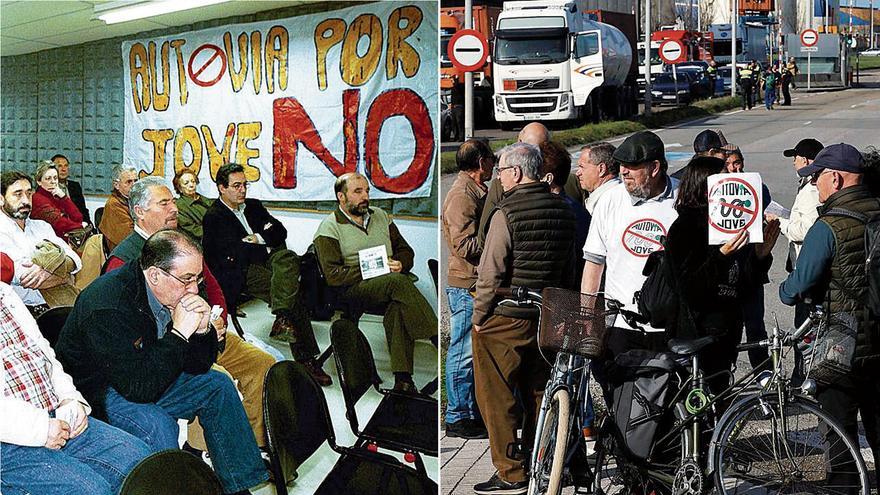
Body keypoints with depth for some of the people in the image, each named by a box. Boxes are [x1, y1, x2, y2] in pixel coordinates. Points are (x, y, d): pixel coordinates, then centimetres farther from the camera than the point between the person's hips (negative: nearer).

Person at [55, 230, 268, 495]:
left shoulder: (172, 292, -6)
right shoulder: (108, 307, -30)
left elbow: (198, 367, 2)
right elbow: (139, 388, -35)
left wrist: (202, 329, -18)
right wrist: (179, 333, -33)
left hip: (144, 383, 9)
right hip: (94, 393, -9)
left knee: (218, 385, 6)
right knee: (157, 425, -34)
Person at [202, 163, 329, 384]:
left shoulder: (254, 206, 24)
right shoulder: (214, 217, 4)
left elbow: (280, 231, 16)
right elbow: (233, 252, -9)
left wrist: (260, 239, -1)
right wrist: (266, 250, -6)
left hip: (271, 258, 7)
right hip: (244, 271, -7)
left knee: (288, 258, -27)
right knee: (293, 295, -27)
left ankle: (282, 319, -34)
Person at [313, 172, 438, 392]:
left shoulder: (380, 216, 22)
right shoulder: (329, 228, 4)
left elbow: (406, 250, 25)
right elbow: (333, 275, -7)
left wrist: (400, 264, 1)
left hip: (389, 288, 4)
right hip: (353, 291, -4)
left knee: (398, 307, -34)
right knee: (398, 282, -35)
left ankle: (403, 379, -41)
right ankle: (439, 340, -36)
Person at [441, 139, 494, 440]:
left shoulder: (476, 192, 16)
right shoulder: (462, 195, -15)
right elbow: (465, 245, -23)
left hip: (476, 284, 10)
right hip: (466, 285, -10)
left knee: (473, 352, 15)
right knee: (464, 353, -3)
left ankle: (474, 412, 24)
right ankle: (458, 419, 4)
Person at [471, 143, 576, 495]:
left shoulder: (506, 213, -16)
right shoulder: (562, 210, 6)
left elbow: (491, 273, -16)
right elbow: (568, 268, 13)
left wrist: (479, 316, -6)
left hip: (505, 320, -7)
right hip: (548, 318, 7)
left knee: (497, 398, 4)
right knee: (539, 395, 16)